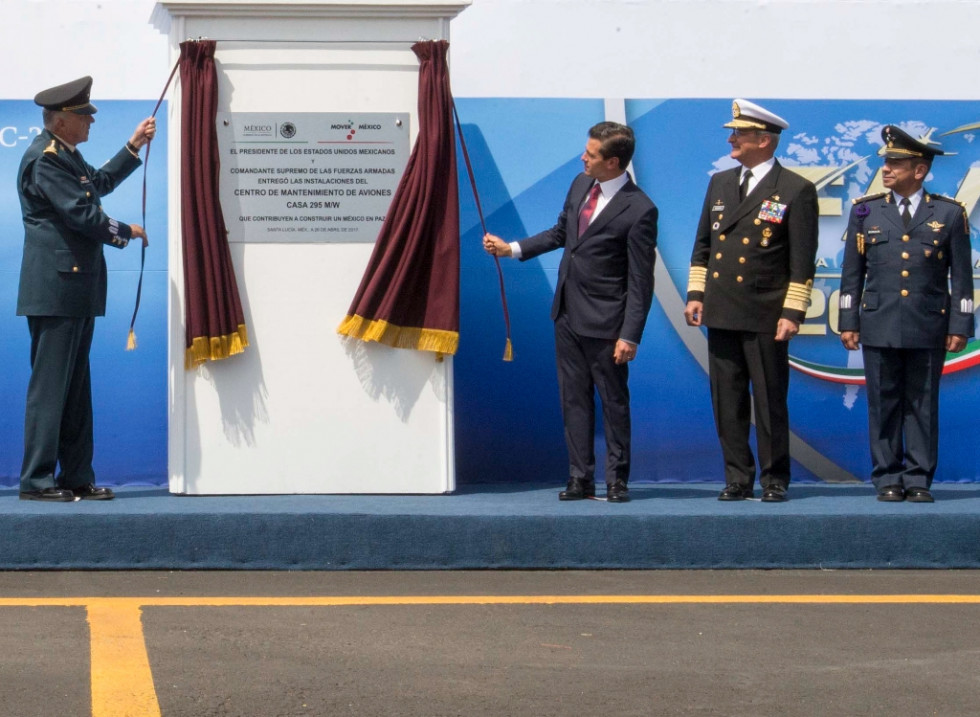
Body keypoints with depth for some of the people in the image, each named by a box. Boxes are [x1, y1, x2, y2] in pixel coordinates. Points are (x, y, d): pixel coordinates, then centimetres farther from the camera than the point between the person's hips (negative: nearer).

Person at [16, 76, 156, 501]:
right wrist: (127, 232, -4)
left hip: (77, 290, 11)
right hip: (56, 288, -11)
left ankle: (77, 477, 15)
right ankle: (36, 480, -6)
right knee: (49, 385, -8)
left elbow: (100, 183, 33)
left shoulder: (65, 155, 18)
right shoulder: (44, 159, -14)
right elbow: (80, 213, -18)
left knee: (76, 387, 11)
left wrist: (133, 147, 27)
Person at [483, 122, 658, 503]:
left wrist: (629, 335, -17)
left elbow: (640, 281, -15)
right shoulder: (580, 184, 5)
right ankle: (580, 478, 15)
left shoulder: (639, 211, -17)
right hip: (568, 314, 7)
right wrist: (512, 249, 16)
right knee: (574, 399, 9)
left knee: (613, 401, 4)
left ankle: (617, 480, 13)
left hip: (605, 322, -7)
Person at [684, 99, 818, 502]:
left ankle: (774, 480, 9)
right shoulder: (720, 183, 13)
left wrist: (792, 313, -12)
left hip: (765, 317, -5)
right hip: (721, 313, 5)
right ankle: (737, 479, 13)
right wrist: (695, 294, 9)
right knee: (727, 402, 6)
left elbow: (802, 261, -7)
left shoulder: (796, 191, -5)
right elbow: (703, 245, 17)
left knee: (770, 402, 1)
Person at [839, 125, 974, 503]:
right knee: (883, 405, 3)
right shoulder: (865, 210, 7)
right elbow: (852, 272, 8)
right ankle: (887, 479, 9)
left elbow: (962, 276, 3)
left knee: (923, 405, 2)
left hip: (928, 329, -1)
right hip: (879, 327, 1)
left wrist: (959, 327, -2)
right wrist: (848, 322, 4)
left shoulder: (949, 213, 3)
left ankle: (919, 479, 7)